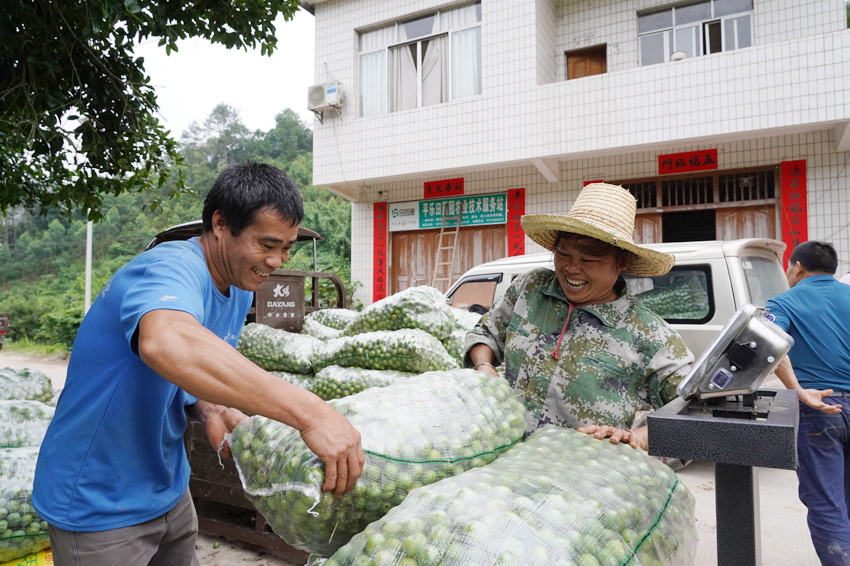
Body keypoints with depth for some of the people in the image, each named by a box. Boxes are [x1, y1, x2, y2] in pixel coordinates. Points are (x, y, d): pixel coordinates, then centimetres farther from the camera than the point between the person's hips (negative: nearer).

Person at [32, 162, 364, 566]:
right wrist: (308, 412, -54)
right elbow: (166, 343, -51)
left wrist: (210, 410, -13)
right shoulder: (170, 270, -29)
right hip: (99, 508, -7)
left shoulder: (240, 289, 0)